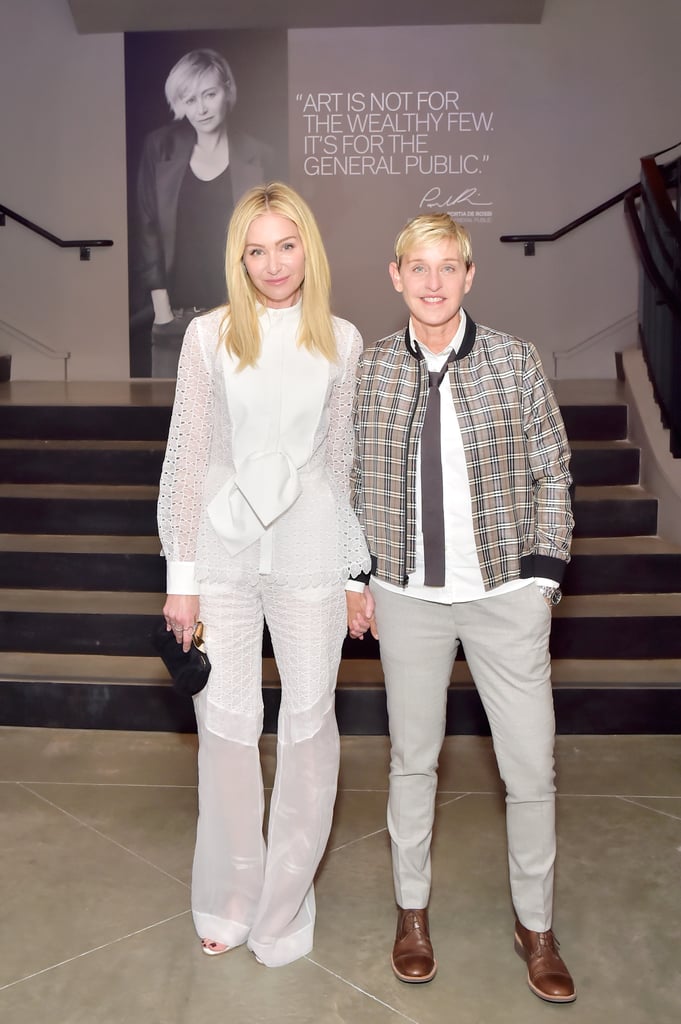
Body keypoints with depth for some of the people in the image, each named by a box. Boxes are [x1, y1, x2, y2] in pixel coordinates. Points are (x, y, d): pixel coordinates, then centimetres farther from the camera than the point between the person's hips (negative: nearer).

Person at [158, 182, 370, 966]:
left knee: (309, 719, 7)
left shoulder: (341, 341, 2)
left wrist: (353, 570, 6)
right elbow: (188, 454, -1)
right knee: (226, 723, 7)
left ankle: (285, 902, 29)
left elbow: (339, 459, 6)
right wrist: (180, 574, -3)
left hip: (308, 553, 1)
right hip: (224, 548, -1)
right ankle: (228, 900, 30)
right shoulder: (210, 336, -2)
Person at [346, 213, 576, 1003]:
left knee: (532, 770, 6)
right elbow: (354, 484, 7)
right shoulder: (369, 369, -1)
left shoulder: (514, 360, -3)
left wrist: (542, 575, -2)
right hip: (409, 597, 1)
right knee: (412, 759, 14)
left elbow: (551, 473, 3)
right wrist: (356, 581, 6)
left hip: (506, 595, 0)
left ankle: (535, 924, 31)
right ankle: (412, 909, 36)